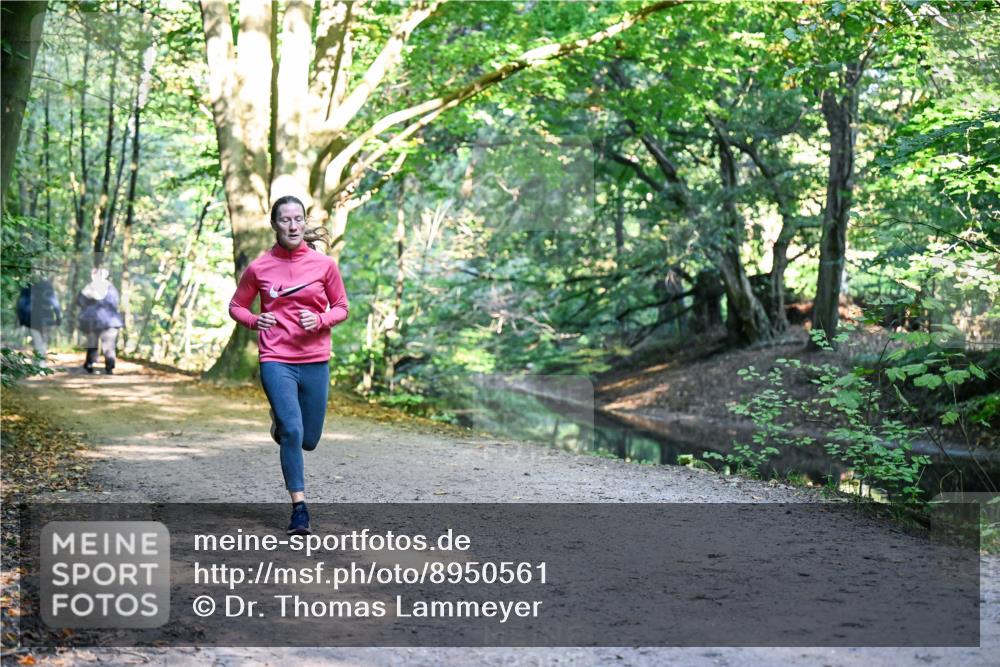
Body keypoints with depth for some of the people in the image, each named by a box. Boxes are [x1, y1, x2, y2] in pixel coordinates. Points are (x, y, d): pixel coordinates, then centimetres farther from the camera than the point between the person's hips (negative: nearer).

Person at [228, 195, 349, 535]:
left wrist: (320, 320, -12)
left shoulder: (324, 264, 0)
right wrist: (253, 320, -9)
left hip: (315, 362, 2)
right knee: (292, 432, -16)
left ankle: (281, 420, 46)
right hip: (275, 360, -2)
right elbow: (236, 306, 12)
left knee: (309, 440, 10)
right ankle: (299, 508, -4)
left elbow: (341, 308, 9)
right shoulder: (259, 268, -1)